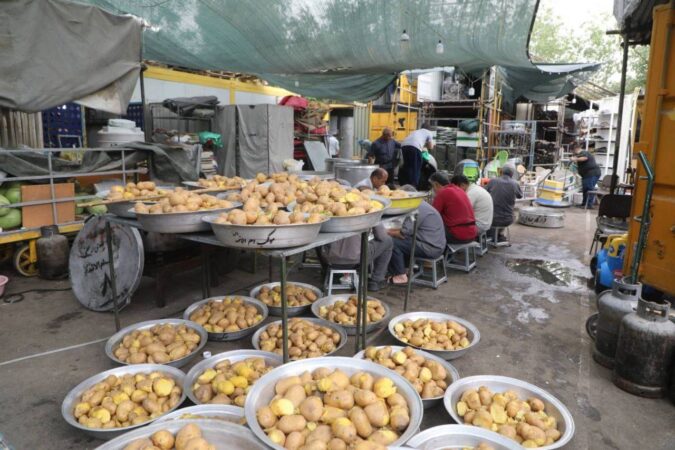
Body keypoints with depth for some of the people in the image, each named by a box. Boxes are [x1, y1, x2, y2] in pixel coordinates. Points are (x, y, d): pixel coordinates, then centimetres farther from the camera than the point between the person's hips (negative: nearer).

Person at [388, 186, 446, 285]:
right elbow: (408, 228, 17)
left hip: (431, 248, -11)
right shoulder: (420, 205, 13)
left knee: (393, 243, -13)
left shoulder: (417, 210, -19)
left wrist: (388, 233, -2)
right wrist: (392, 230, 11)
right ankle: (403, 269, 23)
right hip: (436, 245, 11)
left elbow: (404, 234, -18)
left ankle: (401, 276, -2)